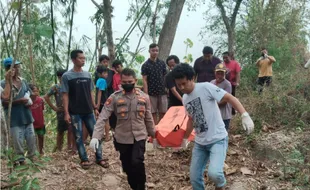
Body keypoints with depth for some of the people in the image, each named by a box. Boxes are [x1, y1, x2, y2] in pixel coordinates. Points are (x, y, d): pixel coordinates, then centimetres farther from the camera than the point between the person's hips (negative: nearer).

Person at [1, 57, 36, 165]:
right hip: (14, 118, -5)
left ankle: (32, 157, 26)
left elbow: (29, 94, 20)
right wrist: (19, 101, -22)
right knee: (17, 140, 1)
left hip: (27, 115, 6)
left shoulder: (23, 81, 8)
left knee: (31, 138, 12)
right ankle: (20, 159, 15)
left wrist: (29, 101, -1)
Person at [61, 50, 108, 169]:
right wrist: (66, 113, -13)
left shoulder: (87, 75, 7)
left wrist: (95, 108, 9)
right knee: (78, 137, 3)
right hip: (75, 113, -4)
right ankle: (84, 159, 15)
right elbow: (65, 96, -7)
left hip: (88, 111, 4)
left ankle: (99, 158, 14)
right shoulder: (66, 76, -6)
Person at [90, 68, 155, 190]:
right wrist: (96, 136, -26)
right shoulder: (114, 97, -9)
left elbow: (148, 119, 9)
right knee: (127, 166, 10)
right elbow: (102, 118, -15)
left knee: (137, 162, -19)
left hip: (139, 137, 0)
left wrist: (153, 135, 14)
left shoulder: (144, 97, -2)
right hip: (122, 138, 0)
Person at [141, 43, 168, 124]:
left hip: (162, 93, 3)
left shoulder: (162, 63, 8)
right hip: (151, 93, -2)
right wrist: (146, 95, -11)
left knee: (163, 114, 5)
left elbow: (165, 77, 12)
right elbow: (144, 81, -5)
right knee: (153, 114, 4)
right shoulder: (145, 65, -1)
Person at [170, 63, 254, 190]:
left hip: (218, 139, -7)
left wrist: (245, 115, -31)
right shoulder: (185, 99, 7)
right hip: (199, 142, 7)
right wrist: (185, 138, 30)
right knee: (194, 177, 7)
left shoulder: (206, 87, -15)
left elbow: (229, 98, -17)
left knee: (214, 173, -25)